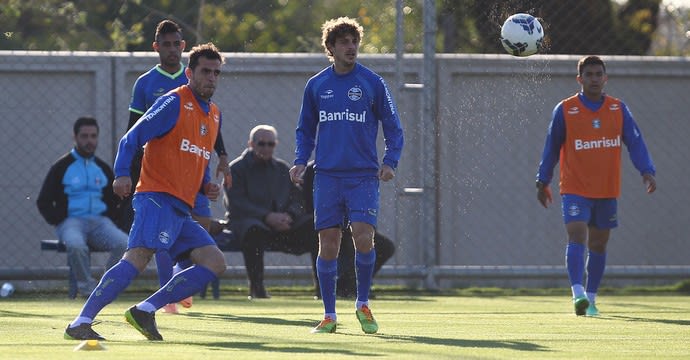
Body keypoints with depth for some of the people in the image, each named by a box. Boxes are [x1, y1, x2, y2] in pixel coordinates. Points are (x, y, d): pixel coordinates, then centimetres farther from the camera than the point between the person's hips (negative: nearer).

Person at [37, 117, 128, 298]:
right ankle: (87, 287, -23)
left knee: (124, 244, -28)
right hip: (71, 221, -4)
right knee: (76, 245, -40)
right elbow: (43, 202, 5)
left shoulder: (103, 168, 18)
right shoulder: (62, 167, 5)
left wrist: (109, 219, 10)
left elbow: (115, 200, 29)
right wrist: (60, 222, -7)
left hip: (100, 222, 4)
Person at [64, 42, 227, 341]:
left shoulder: (214, 115, 20)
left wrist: (206, 186, 13)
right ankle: (80, 323, -28)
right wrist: (122, 174, -25)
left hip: (181, 210, 9)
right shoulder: (174, 103, -4)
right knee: (139, 257, -24)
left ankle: (145, 311, -6)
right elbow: (131, 139, -10)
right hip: (157, 198, -9)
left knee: (215, 263, -1)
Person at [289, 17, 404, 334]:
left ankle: (363, 304, 7)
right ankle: (329, 315, 8)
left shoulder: (372, 83, 2)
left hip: (363, 176, -2)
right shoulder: (316, 85, 8)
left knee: (364, 238, -14)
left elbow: (392, 127, 6)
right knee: (328, 244, -1)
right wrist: (300, 161, 2)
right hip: (327, 176, 2)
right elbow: (305, 129, 18)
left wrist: (390, 162, -8)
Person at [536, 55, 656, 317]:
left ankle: (590, 299, 21)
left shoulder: (618, 109, 2)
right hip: (575, 190, -3)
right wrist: (543, 182, 5)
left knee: (598, 246, 10)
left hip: (607, 192, 3)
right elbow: (551, 148, 3)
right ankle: (578, 294, -28)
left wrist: (647, 171, -16)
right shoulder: (565, 110, -4)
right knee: (577, 237, -19)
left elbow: (635, 142, -2)